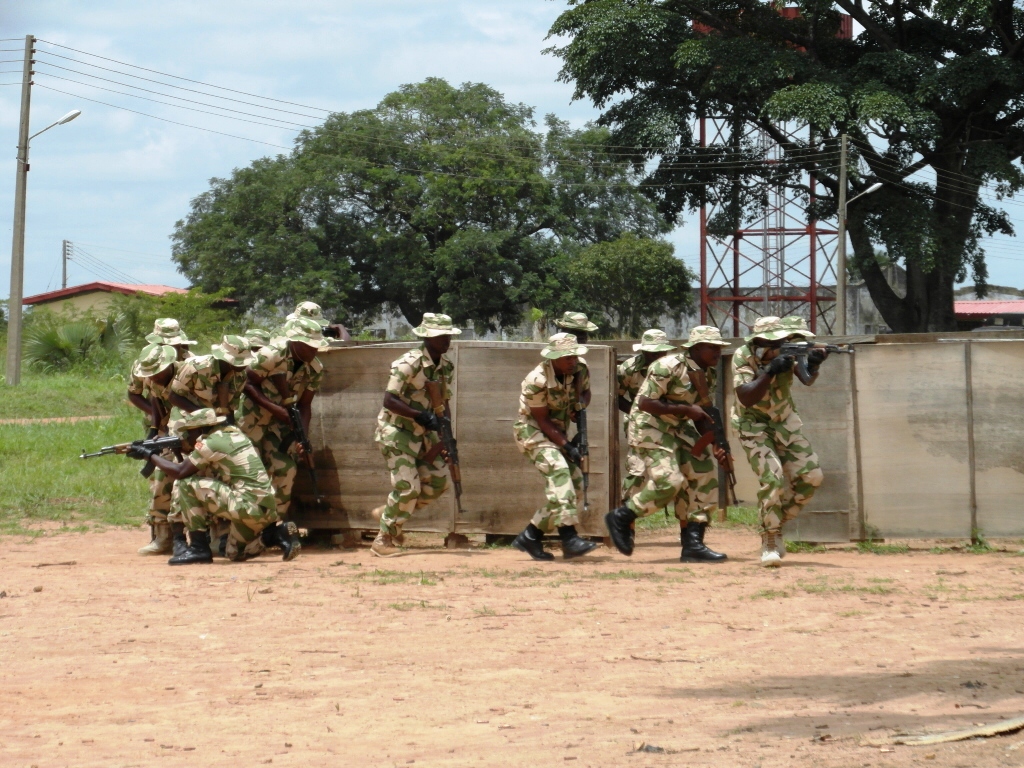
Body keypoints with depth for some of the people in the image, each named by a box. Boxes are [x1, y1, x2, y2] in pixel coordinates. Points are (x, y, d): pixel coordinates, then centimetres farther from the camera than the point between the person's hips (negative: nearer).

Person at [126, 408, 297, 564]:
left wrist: (150, 455, 4)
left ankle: (198, 547, -3)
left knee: (185, 485, -6)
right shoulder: (234, 434, 17)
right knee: (233, 553, 27)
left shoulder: (211, 442, -9)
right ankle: (274, 536, 6)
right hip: (266, 509, 9)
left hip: (248, 506, -9)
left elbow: (179, 472, -7)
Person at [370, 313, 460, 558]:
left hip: (423, 433, 8)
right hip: (396, 430, -8)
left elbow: (443, 401, 9)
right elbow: (389, 400, -24)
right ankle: (384, 540, 2)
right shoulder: (409, 363, -21)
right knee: (408, 486, -14)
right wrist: (420, 416, -29)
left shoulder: (447, 367, 2)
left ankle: (388, 513, 22)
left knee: (437, 481, 5)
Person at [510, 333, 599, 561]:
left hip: (558, 432, 8)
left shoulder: (575, 370, -3)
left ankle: (530, 537, 7)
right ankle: (569, 539, -37)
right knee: (558, 469, -29)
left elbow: (574, 403, 12)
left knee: (574, 483, -1)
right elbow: (542, 420, -20)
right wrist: (567, 446, -24)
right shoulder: (537, 381, -24)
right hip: (533, 432, -8)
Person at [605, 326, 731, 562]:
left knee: (705, 476, -2)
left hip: (678, 428, 9)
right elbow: (644, 403, -22)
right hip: (650, 427, -9)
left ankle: (692, 543, 1)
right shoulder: (669, 366, -20)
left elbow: (700, 414, 14)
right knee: (669, 481, -19)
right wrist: (685, 409, -22)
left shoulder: (707, 375, 6)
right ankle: (621, 518, 3)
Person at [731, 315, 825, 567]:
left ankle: (776, 523, 14)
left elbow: (807, 380, -22)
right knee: (772, 479, -22)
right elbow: (747, 399, -32)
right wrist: (770, 371, -42)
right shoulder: (743, 357, -22)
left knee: (810, 476, -6)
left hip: (784, 421, 4)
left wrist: (812, 365, -44)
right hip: (754, 425, -4)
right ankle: (770, 540, -8)